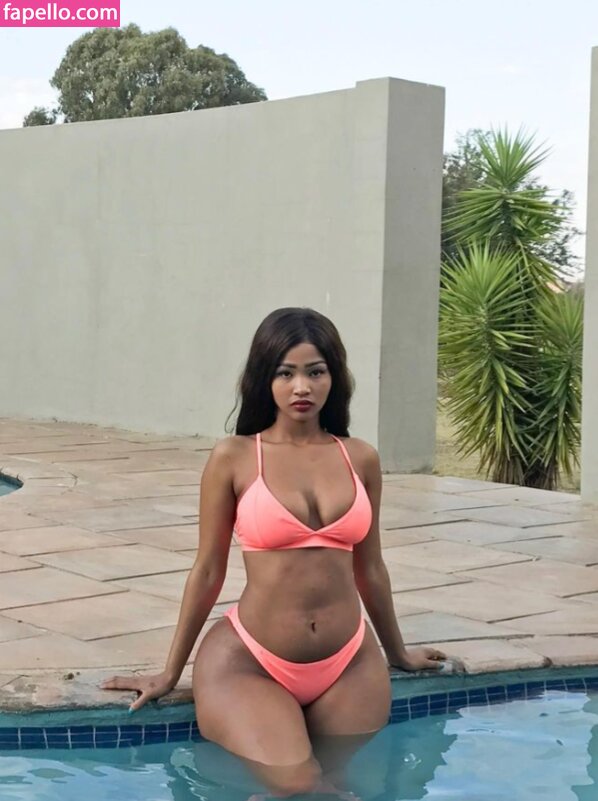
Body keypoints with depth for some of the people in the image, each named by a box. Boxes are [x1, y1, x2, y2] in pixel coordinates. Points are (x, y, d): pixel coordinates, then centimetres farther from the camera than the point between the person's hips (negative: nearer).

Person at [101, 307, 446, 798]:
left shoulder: (360, 459, 4)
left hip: (350, 666, 4)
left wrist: (398, 653, 26)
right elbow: (208, 571, 2)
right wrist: (171, 673, 7)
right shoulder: (234, 458, -5)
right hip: (251, 663, -4)